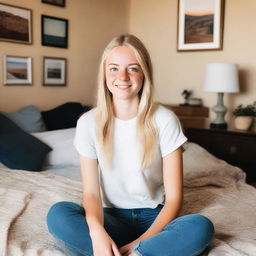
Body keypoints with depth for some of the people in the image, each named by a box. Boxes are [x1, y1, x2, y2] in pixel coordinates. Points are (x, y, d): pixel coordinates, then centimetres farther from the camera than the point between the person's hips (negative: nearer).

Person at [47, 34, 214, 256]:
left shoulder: (165, 121, -10)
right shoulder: (89, 123, -6)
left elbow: (174, 197, -9)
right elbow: (91, 192, -8)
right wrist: (98, 232, -28)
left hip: (155, 216, -1)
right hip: (112, 217, 2)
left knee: (201, 227, -31)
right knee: (58, 214, -27)